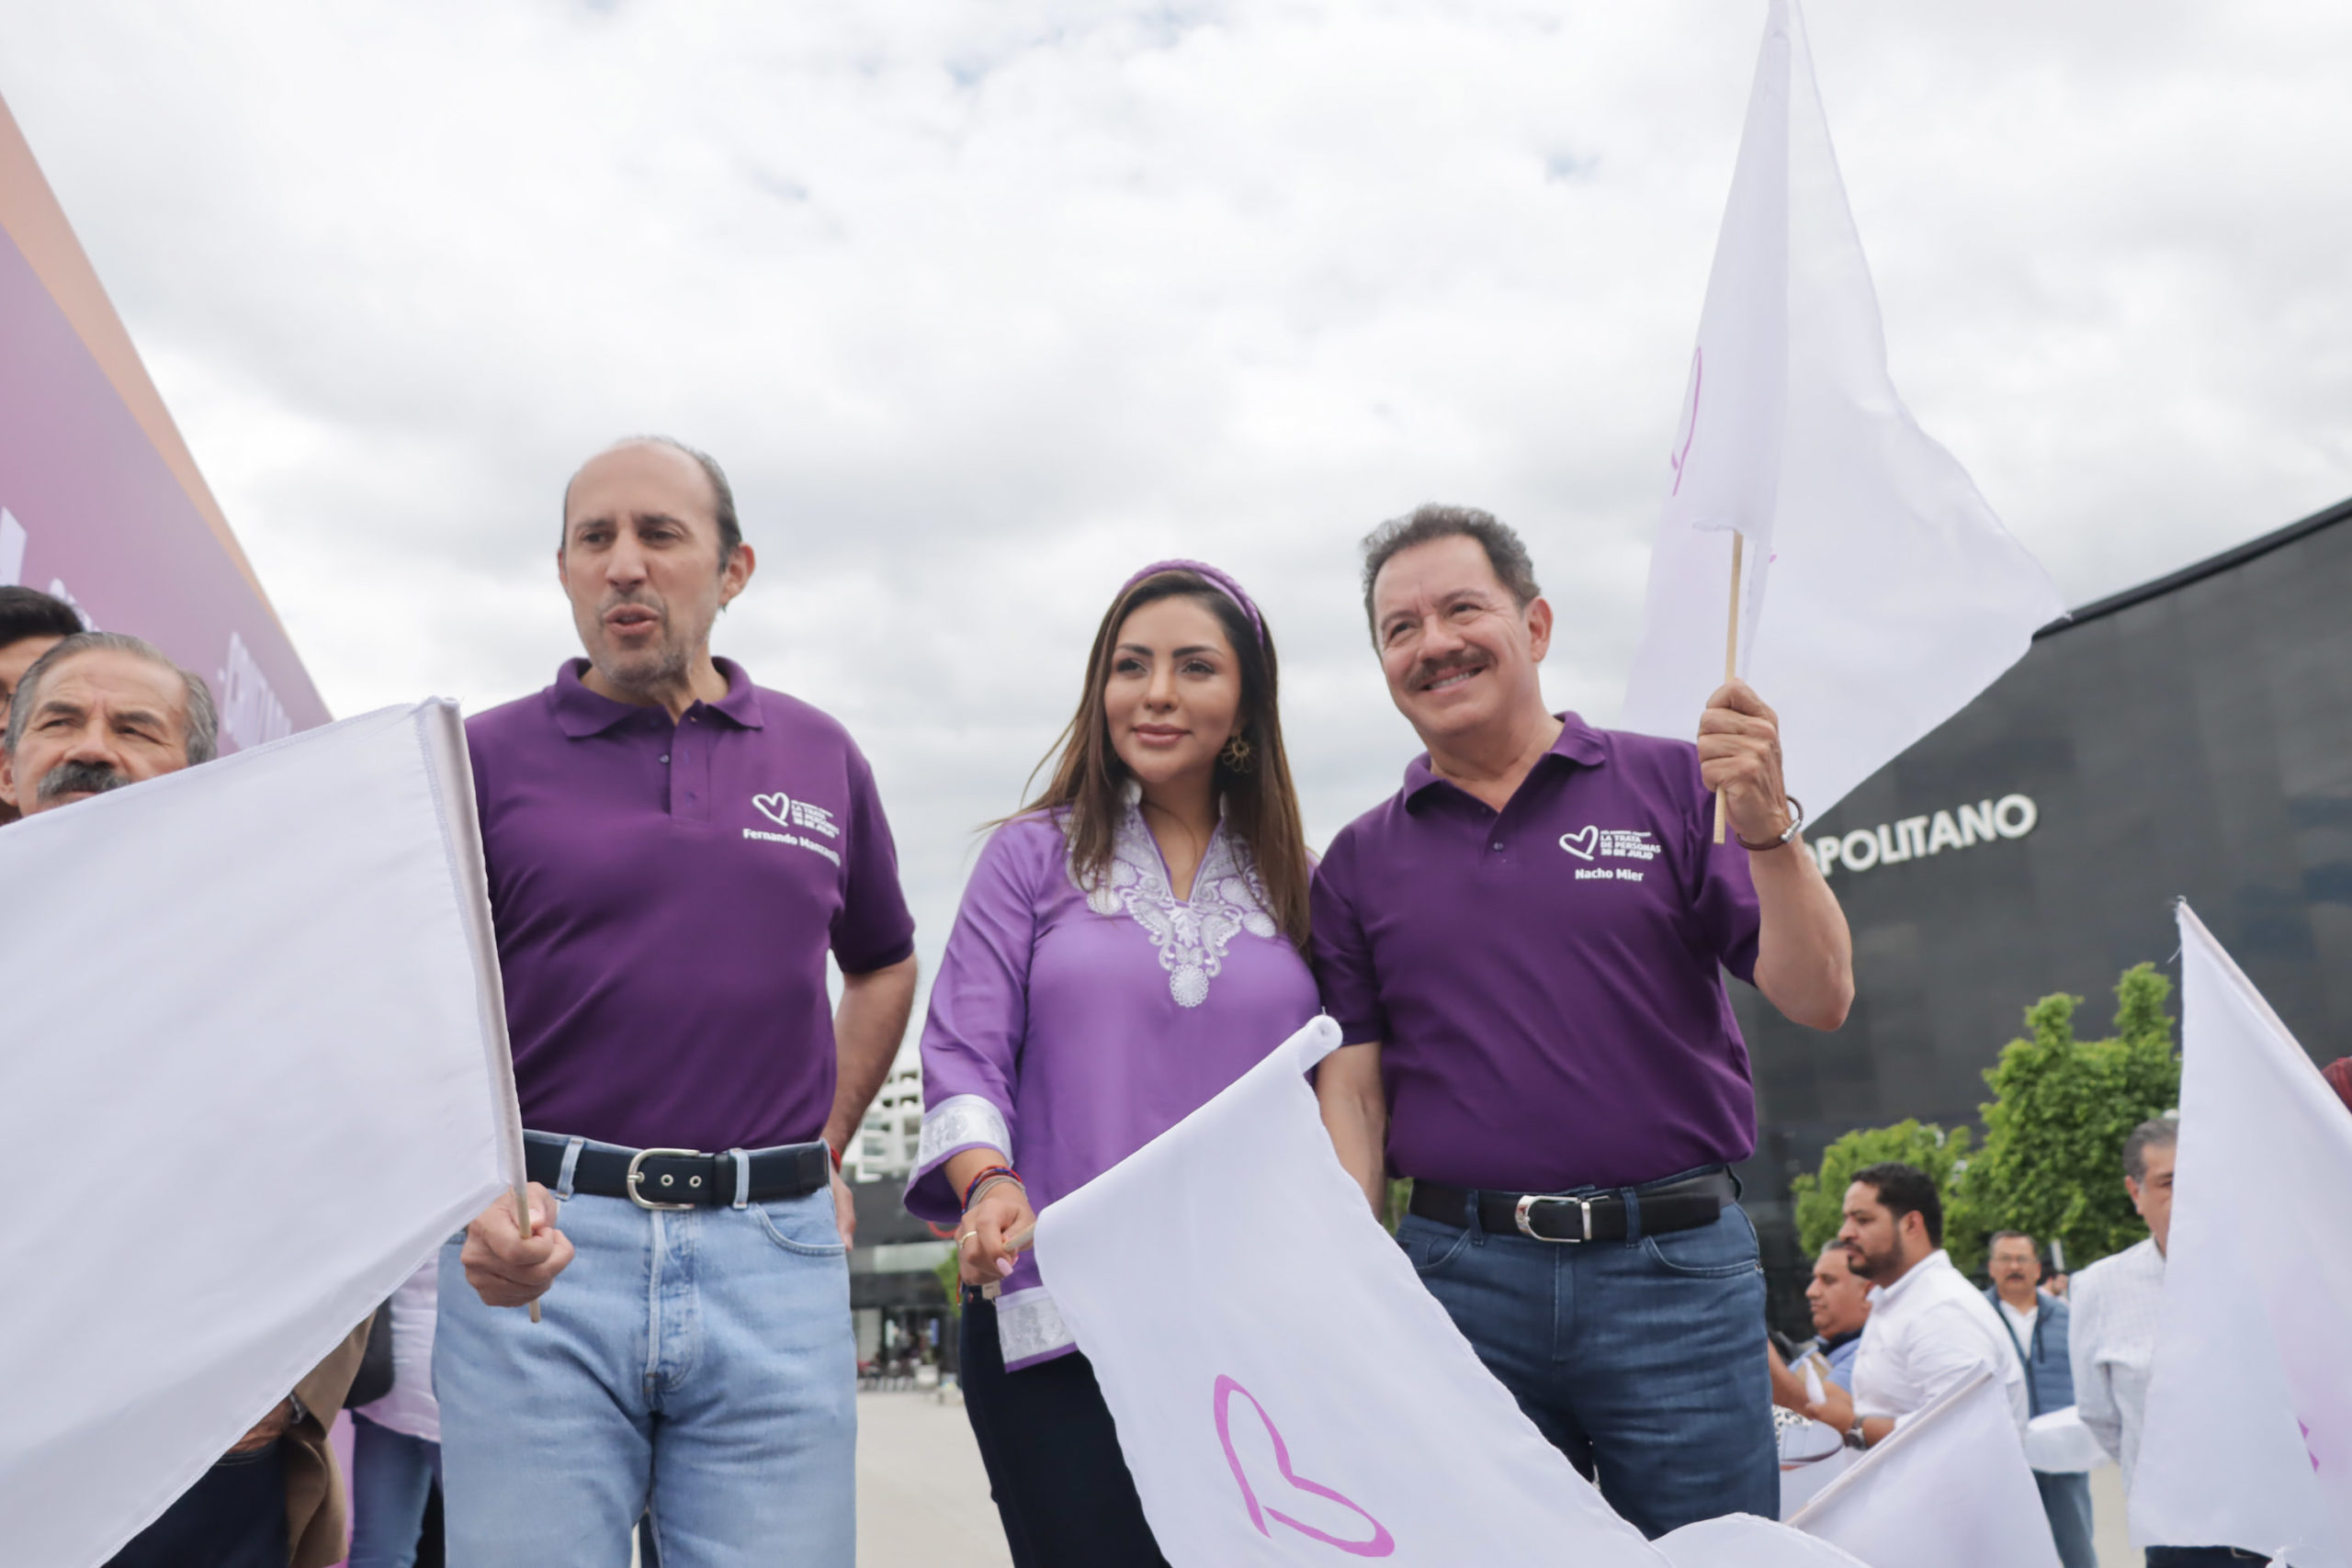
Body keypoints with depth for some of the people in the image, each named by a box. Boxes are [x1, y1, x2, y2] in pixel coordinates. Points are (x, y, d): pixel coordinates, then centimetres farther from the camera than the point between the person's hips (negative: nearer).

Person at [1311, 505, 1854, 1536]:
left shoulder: (1675, 785, 4)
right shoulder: (1358, 862, 9)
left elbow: (1818, 999, -2)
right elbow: (1351, 1093, 5)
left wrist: (1766, 828, -17)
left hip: (1679, 1268, -1)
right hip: (1458, 1275, 1)